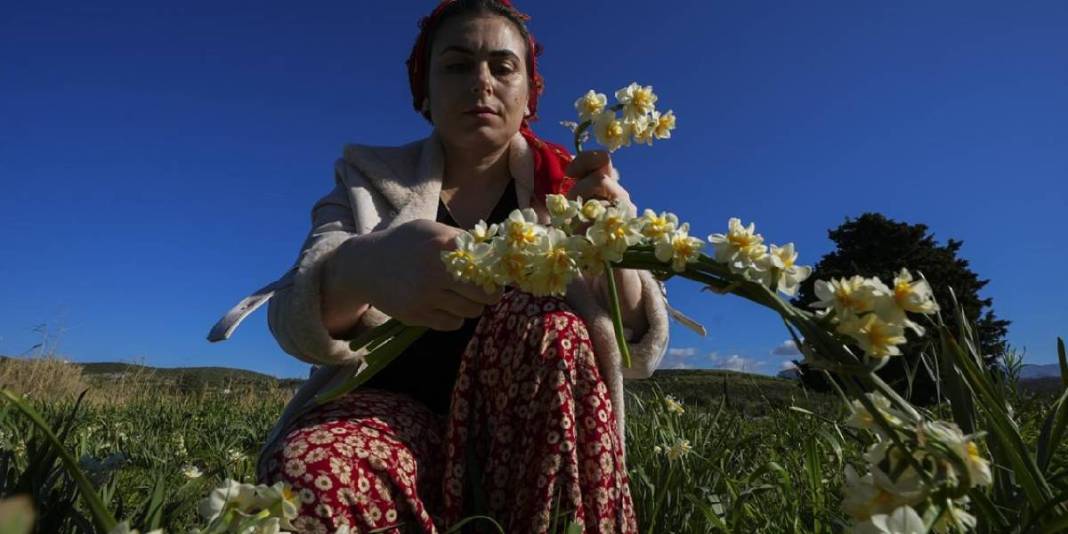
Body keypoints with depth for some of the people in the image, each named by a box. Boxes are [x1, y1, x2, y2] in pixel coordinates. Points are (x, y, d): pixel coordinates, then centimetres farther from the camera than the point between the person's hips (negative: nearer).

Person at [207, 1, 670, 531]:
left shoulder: (571, 188, 3)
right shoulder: (368, 177, 4)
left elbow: (641, 351, -6)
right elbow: (297, 320, -13)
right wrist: (360, 265, -38)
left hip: (530, 441, 2)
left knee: (548, 324, -28)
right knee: (308, 478, -33)